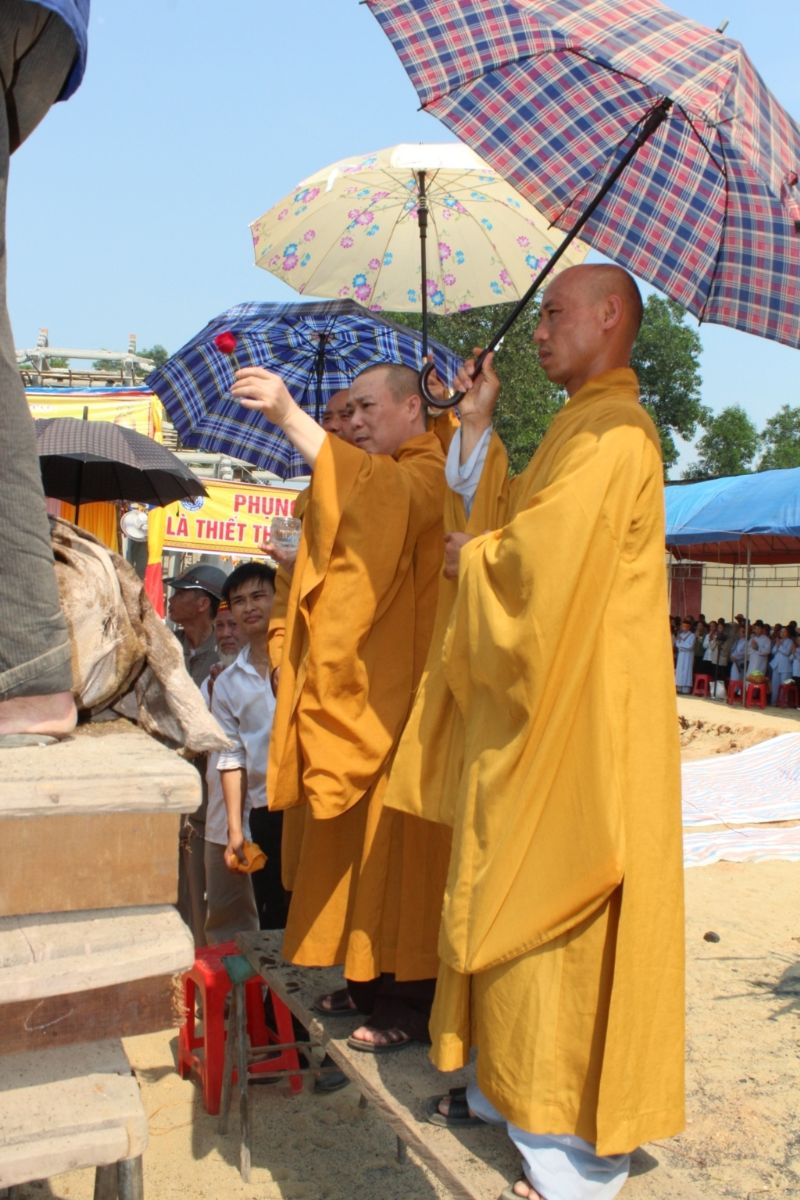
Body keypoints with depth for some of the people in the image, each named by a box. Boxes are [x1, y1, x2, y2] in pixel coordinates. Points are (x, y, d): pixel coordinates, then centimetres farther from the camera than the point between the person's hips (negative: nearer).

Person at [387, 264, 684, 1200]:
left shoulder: (612, 432, -14)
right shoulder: (579, 427, 19)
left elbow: (538, 556, -23)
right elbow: (496, 522, 19)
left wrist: (467, 557, -5)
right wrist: (477, 425, 16)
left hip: (577, 715, -10)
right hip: (536, 708, 10)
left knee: (551, 903, -4)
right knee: (513, 899, 15)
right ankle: (517, 1086, 28)